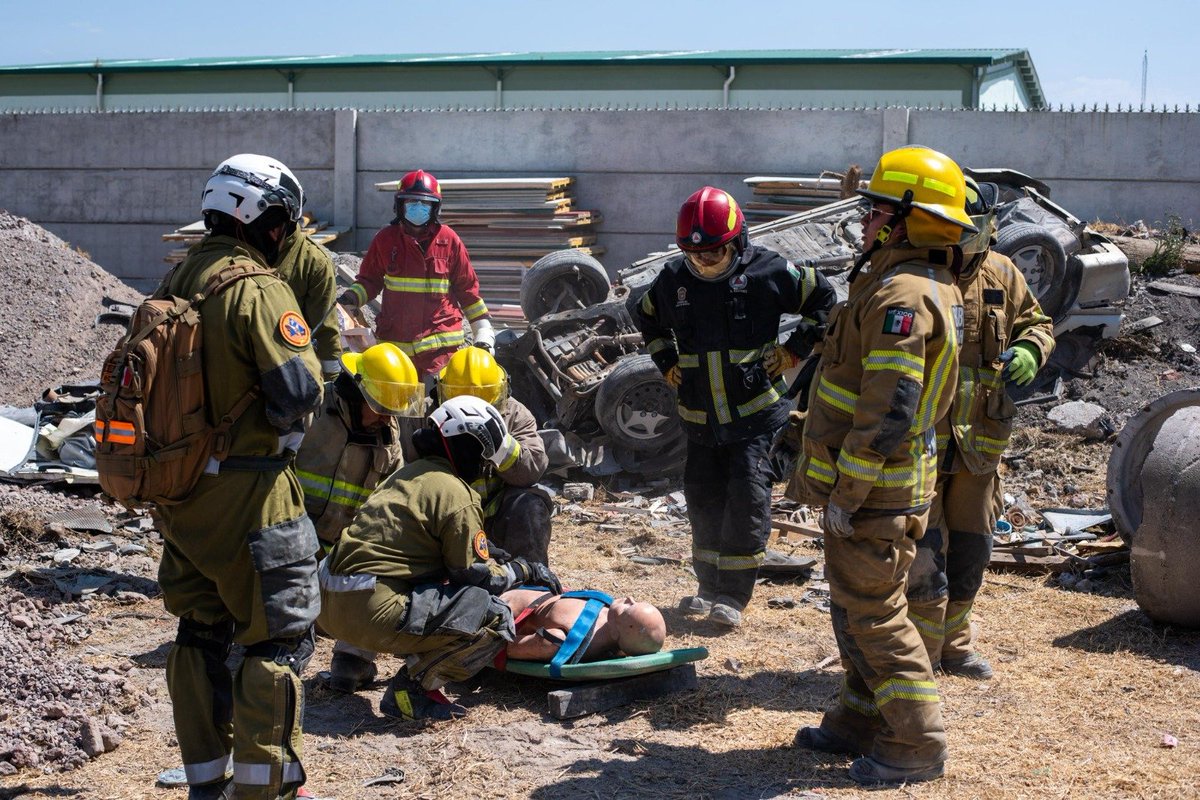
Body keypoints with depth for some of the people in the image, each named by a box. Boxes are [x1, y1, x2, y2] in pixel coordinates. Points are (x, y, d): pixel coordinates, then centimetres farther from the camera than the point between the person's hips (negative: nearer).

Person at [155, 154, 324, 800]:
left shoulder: (175, 283, 8)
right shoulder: (258, 291, -17)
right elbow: (300, 390, -23)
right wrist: (275, 422, -3)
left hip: (177, 490, 8)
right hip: (246, 495, -8)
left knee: (201, 632, 17)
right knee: (278, 637, 3)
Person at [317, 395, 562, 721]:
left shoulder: (408, 474, 19)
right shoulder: (455, 495, -9)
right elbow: (478, 575, -5)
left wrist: (499, 562, 28)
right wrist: (524, 570, 12)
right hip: (373, 612, -10)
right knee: (495, 619, -10)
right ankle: (412, 688, -6)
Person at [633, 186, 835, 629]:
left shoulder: (768, 271, -10)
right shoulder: (673, 279, 1)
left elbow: (824, 300, 2)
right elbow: (646, 317, 23)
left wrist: (792, 351, -2)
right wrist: (668, 363, 13)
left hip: (756, 413, -4)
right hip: (700, 417, 4)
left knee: (748, 497, -9)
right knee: (703, 500, 9)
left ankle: (733, 596, -3)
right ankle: (710, 587, 23)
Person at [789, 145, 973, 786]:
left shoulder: (902, 296, -22)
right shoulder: (930, 287, 13)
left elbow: (888, 410, -27)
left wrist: (846, 492, -21)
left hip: (874, 494, -10)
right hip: (876, 486, 10)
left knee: (873, 616, -2)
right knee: (855, 607, 20)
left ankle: (916, 746, 8)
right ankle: (862, 722, 32)